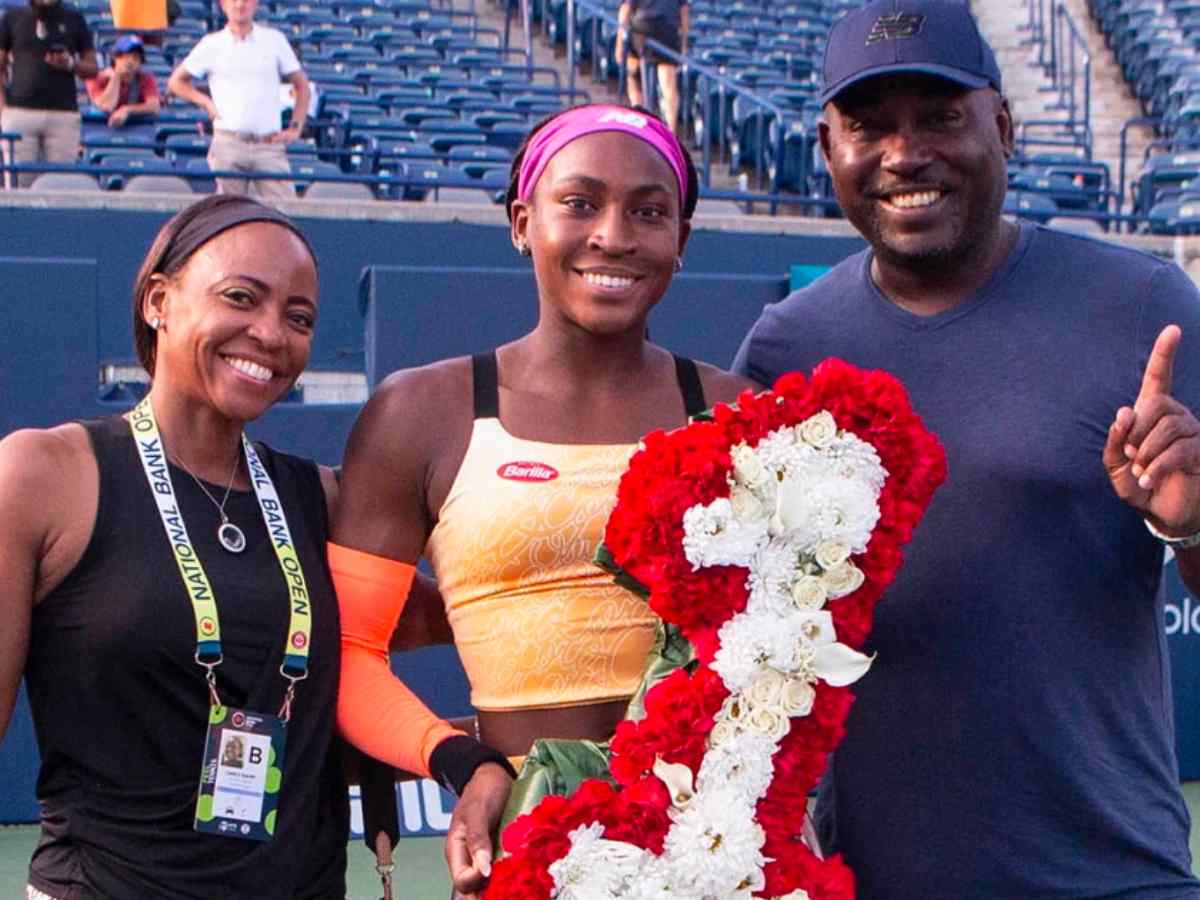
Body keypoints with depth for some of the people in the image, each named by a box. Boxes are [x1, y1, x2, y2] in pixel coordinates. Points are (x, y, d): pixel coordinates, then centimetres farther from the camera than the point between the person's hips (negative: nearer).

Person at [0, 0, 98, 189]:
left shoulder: (74, 19, 12)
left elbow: (92, 68, 12)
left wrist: (71, 64, -9)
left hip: (64, 114, 0)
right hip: (19, 112, 0)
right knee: (18, 183, -3)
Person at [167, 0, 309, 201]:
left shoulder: (275, 40, 10)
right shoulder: (211, 44, 8)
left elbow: (301, 85, 15)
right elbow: (176, 81, 17)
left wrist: (296, 128, 5)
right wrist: (206, 102, 4)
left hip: (269, 144, 0)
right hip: (228, 142, 0)